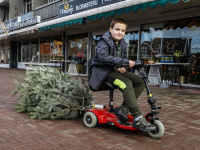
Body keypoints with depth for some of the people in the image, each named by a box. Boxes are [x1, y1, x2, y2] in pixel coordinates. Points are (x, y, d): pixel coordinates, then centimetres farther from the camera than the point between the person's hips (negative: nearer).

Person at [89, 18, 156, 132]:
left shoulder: (122, 43, 14)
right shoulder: (104, 41, -11)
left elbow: (124, 58, 20)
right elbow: (103, 57, -29)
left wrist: (123, 67, -6)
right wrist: (125, 62, -32)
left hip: (117, 70, 8)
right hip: (104, 71, -8)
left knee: (140, 82, -7)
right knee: (126, 83, -32)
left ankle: (123, 109, -10)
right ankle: (138, 119, -32)